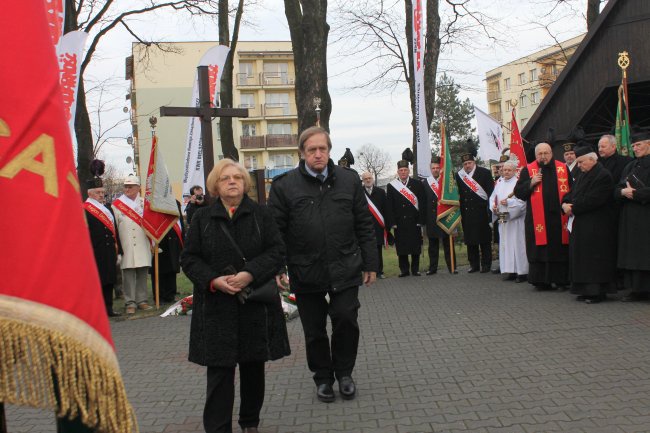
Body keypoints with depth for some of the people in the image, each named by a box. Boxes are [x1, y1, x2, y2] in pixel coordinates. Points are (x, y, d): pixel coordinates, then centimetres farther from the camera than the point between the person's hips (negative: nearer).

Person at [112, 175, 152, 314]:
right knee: (128, 274, -3)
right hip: (126, 247, -2)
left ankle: (142, 300, 15)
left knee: (142, 274, 6)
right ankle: (130, 303, 3)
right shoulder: (116, 204, 3)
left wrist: (152, 243, 8)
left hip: (143, 246, 3)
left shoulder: (144, 203, 11)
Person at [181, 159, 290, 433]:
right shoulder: (202, 218, 5)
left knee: (253, 366, 12)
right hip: (216, 306, -1)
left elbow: (276, 251, -2)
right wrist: (213, 280, -15)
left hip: (256, 304, 1)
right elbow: (190, 258, 2)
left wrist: (250, 274, -17)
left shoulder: (261, 215, 5)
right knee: (219, 370, -2)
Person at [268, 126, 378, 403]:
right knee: (314, 331, 10)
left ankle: (344, 373, 24)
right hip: (306, 273, 0)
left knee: (346, 320, -1)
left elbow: (364, 226, 7)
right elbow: (276, 230, -1)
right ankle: (323, 378, 31)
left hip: (345, 269, 1)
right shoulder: (284, 185, -2)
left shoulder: (349, 180, 4)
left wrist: (370, 264, 6)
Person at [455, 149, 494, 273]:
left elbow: (491, 192, -3)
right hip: (467, 213, 3)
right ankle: (474, 264, 16)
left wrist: (489, 209, -9)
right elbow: (458, 194, 10)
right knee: (470, 240, 7)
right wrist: (459, 212, 5)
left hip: (481, 212, -3)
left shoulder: (484, 173, -1)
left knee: (484, 240, 2)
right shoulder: (459, 176, 8)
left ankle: (486, 264, 10)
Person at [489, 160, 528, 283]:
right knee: (505, 244, 8)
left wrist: (508, 202, -20)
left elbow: (522, 200, -14)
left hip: (516, 218, -6)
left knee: (517, 244, -5)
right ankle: (511, 271, 14)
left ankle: (522, 271, 1)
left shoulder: (518, 182, -8)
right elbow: (493, 197, 15)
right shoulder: (499, 182, 13)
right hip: (503, 218, 7)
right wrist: (493, 206, -3)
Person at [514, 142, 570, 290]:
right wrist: (531, 183, -13)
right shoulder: (528, 170, 5)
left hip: (559, 217, 1)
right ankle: (542, 281, 9)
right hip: (537, 219, -1)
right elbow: (518, 192, 1)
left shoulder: (563, 169, 9)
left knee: (560, 249, 5)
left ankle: (560, 280, 13)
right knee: (540, 250, 1)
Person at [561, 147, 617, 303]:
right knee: (582, 258, 10)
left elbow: (593, 200, -22)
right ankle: (587, 290, 17)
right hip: (581, 225, 9)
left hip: (596, 227, -9)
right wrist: (565, 203, -6)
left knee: (595, 259, -5)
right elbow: (572, 192, 15)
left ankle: (598, 291, 2)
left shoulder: (603, 175, -14)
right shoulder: (584, 175, 16)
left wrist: (573, 208, -16)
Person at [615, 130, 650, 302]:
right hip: (630, 217, 7)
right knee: (632, 254, 7)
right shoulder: (630, 166, 17)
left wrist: (634, 193, -14)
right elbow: (617, 190, 13)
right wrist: (623, 192, -8)